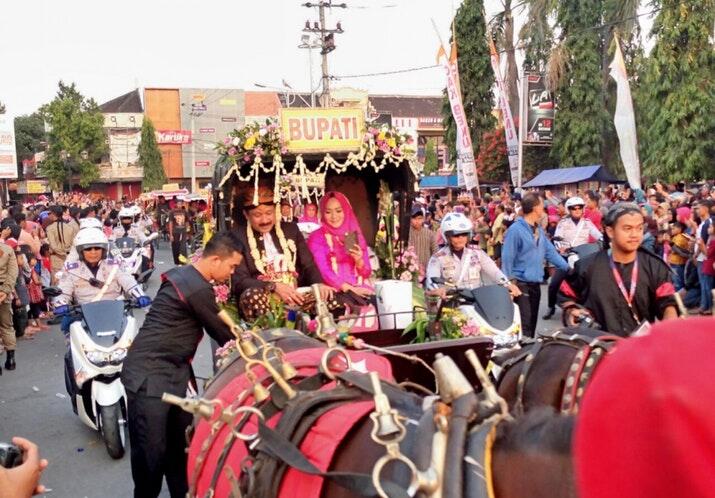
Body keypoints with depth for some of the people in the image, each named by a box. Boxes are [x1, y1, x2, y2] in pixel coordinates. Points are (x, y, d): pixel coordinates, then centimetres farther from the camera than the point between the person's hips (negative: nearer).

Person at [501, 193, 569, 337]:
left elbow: (550, 252, 16)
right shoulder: (515, 229, -15)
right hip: (521, 284, -8)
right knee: (524, 324, -9)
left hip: (535, 283, 8)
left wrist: (568, 268, 11)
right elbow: (507, 258, -16)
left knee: (533, 322, 16)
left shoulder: (539, 230, 11)